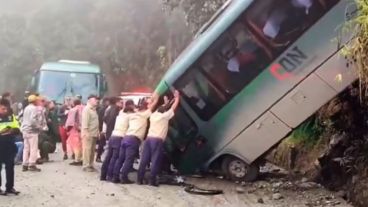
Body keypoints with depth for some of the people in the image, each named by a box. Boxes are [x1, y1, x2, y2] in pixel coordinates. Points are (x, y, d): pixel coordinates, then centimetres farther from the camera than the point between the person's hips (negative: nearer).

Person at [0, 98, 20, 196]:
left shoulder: (11, 116, 6)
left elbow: (17, 130, 8)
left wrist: (12, 130, -13)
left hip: (10, 145, 4)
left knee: (10, 167, 10)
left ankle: (10, 187, 19)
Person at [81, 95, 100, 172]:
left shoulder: (94, 109, 17)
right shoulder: (87, 109, -10)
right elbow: (85, 121, -17)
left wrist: (98, 131, 16)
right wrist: (86, 132, -23)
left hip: (94, 133, 9)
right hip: (88, 133, -9)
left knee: (92, 150, 11)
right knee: (87, 149, -5)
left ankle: (90, 165, 18)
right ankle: (86, 166, 0)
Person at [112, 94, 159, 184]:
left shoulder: (133, 115, 25)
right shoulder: (144, 114, 7)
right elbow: (154, 104, 9)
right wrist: (156, 95, 23)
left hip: (126, 137, 7)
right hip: (134, 139, -7)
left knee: (120, 158, 6)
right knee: (129, 160, -8)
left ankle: (115, 177, 6)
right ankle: (124, 178, -10)